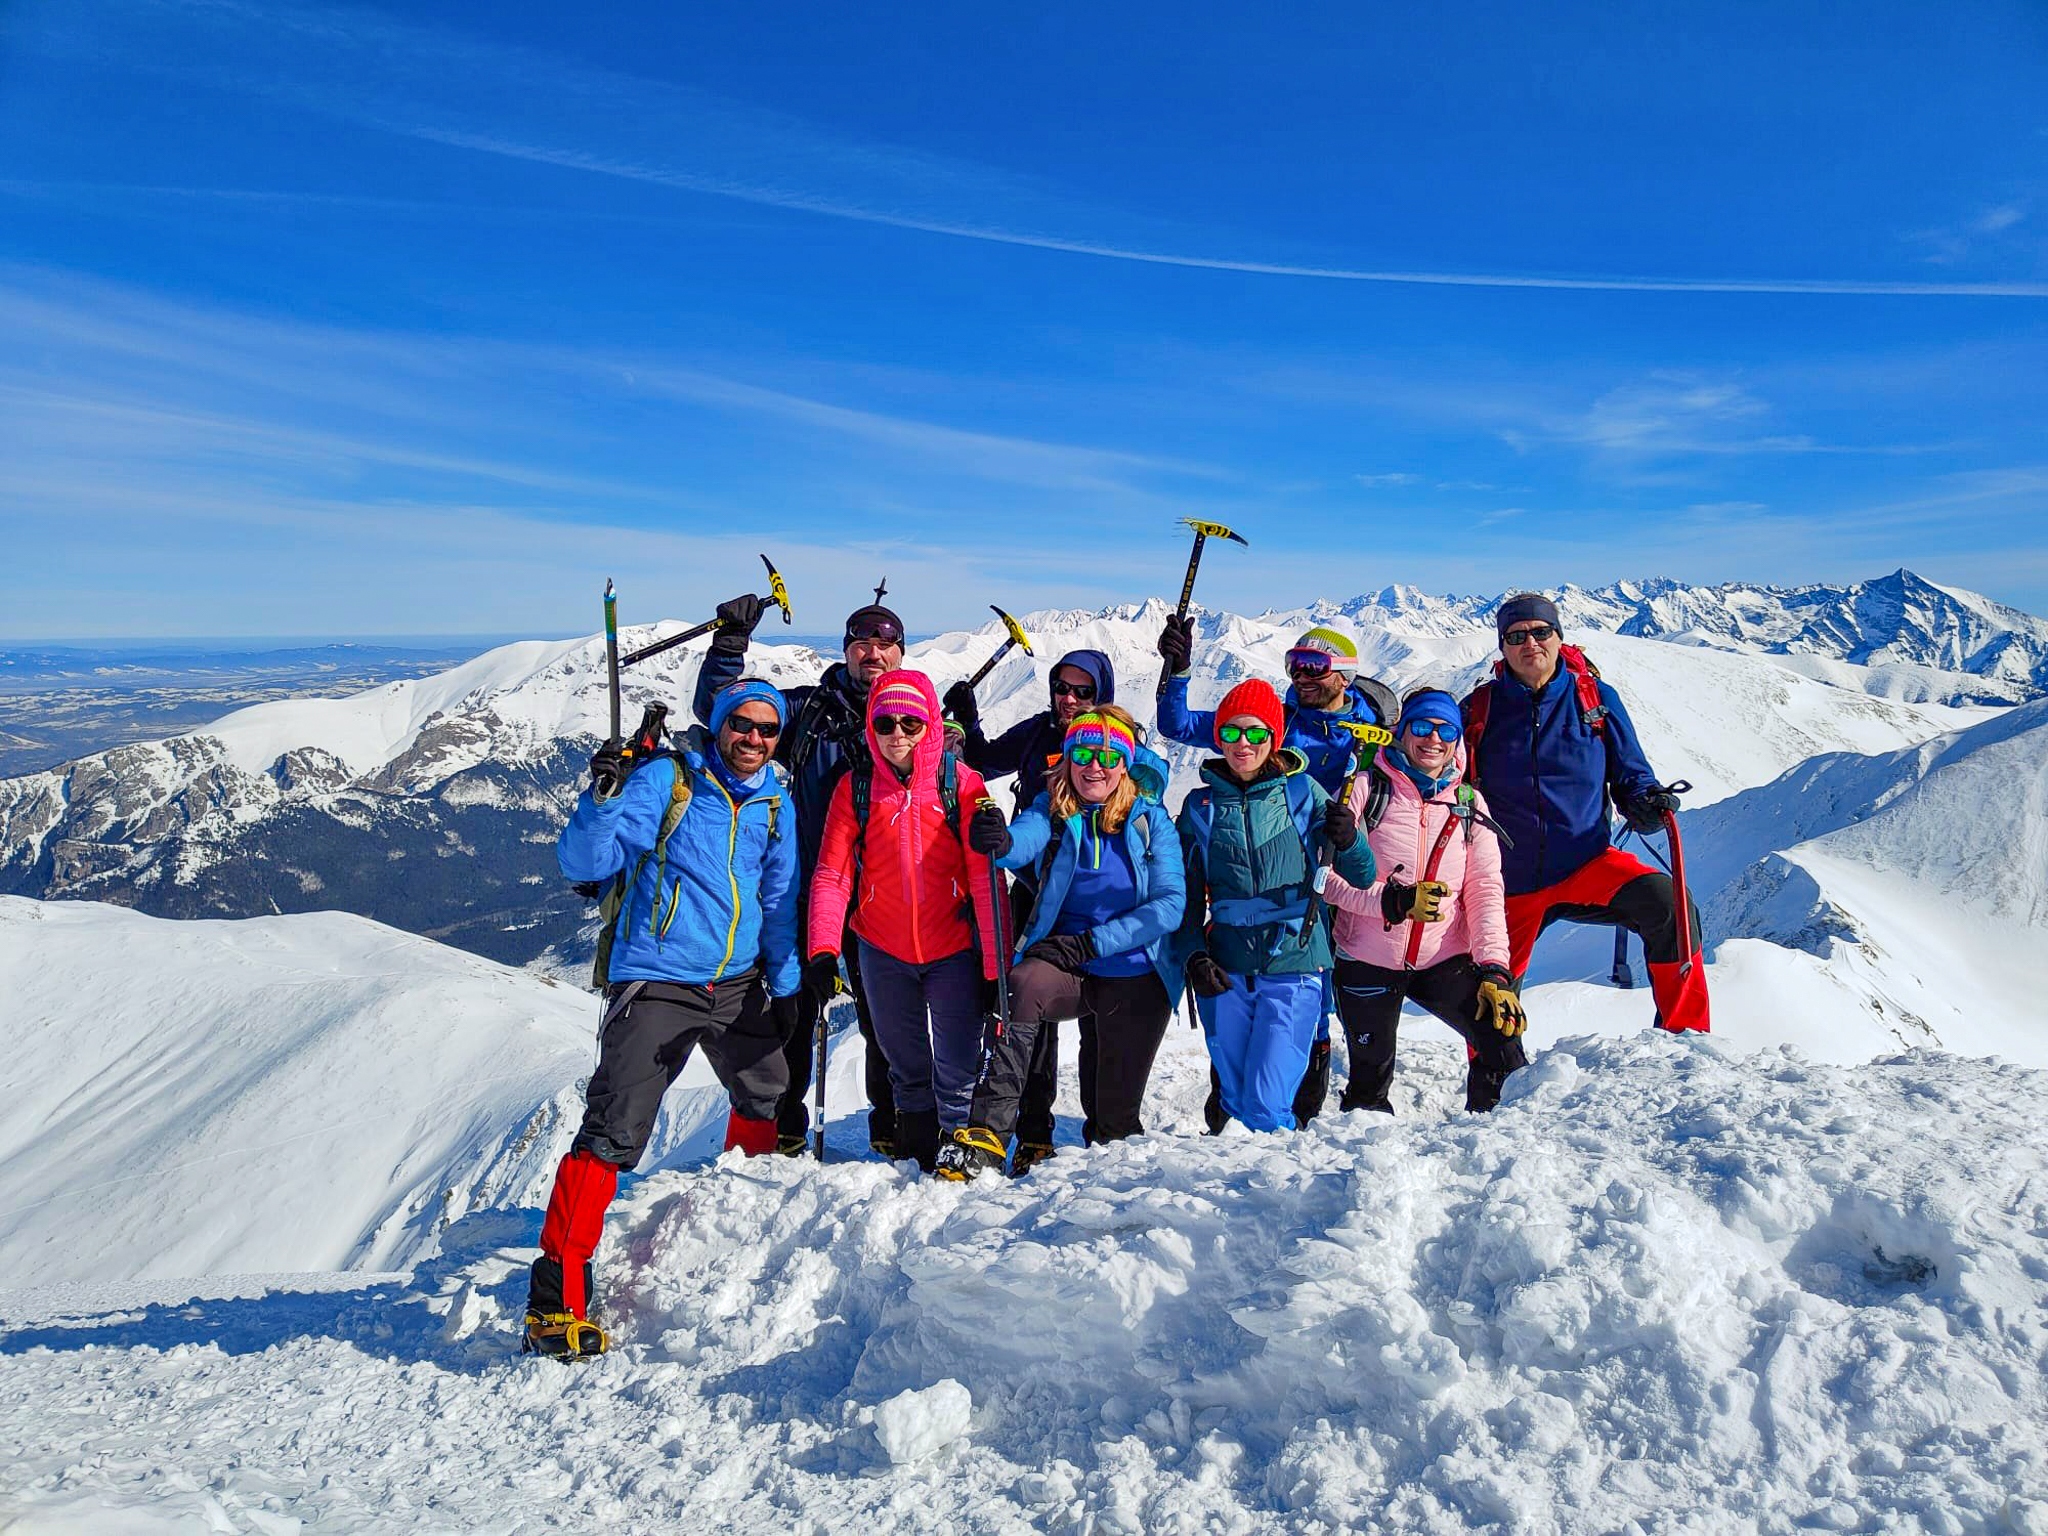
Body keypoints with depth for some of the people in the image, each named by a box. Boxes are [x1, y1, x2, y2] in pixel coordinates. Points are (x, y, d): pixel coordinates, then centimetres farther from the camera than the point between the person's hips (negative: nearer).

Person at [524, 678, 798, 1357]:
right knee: (613, 1134, -12)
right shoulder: (664, 779, -8)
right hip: (657, 983, -6)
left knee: (768, 1097, 21)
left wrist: (786, 986, 13)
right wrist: (602, 799, -30)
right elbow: (582, 863, -13)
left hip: (739, 985, 6)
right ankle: (555, 1300, 0)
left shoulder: (774, 803, 7)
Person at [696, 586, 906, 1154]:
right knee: (794, 1010, 8)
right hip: (810, 890, 0)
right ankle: (783, 1127, 24)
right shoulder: (809, 708, 6)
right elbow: (719, 708, 8)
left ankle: (891, 1125, 26)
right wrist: (730, 640, -2)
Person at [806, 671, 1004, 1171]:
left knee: (957, 1069, -2)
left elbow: (985, 878, -9)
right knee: (906, 1068, 16)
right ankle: (915, 1158, 35)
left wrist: (995, 964, -12)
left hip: (953, 949, -2)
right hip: (883, 951, 2)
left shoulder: (961, 782, -8)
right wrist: (823, 949, -14)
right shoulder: (855, 787, -2)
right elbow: (832, 874, -3)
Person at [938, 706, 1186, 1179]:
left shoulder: (1150, 818, -3)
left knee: (1117, 1119, 8)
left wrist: (1091, 942, -17)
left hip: (1136, 978, 0)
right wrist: (999, 842, -48)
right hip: (1066, 967, 0)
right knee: (1021, 985, -34)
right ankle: (986, 1134, -31)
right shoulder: (1052, 811, -1)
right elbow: (1025, 839, -23)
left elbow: (1170, 904, -10)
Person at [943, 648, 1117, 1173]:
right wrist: (967, 722, 1)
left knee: (1100, 1018, 7)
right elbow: (985, 761, 19)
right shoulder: (1037, 732, 5)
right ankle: (1033, 1134, 13)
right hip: (1036, 893, 3)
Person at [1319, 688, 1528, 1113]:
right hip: (1368, 961, -2)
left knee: (1501, 1032, -15)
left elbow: (1485, 889, 2)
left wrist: (1494, 968, -10)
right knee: (1370, 1081, 3)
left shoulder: (1469, 804, 9)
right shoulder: (1367, 788, -3)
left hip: (1445, 959, 3)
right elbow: (1325, 873, -9)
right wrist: (1393, 900, -22)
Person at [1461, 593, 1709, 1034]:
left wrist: (1647, 804, -17)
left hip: (1589, 865, 0)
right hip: (1509, 885, 1)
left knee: (1670, 906, -27)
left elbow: (1630, 772, 6)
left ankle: (1685, 1038, -13)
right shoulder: (1479, 709, -1)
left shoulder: (1597, 699, 0)